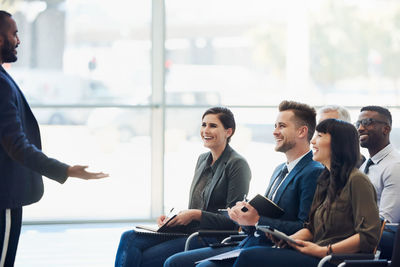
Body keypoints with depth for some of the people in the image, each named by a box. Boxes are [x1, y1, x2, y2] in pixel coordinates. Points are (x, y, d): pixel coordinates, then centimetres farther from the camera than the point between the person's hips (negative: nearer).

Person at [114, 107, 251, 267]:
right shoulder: (202, 160, 17)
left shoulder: (237, 165, -8)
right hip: (188, 230, 8)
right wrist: (171, 217, 3)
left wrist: (195, 215, -17)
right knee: (129, 239, -13)